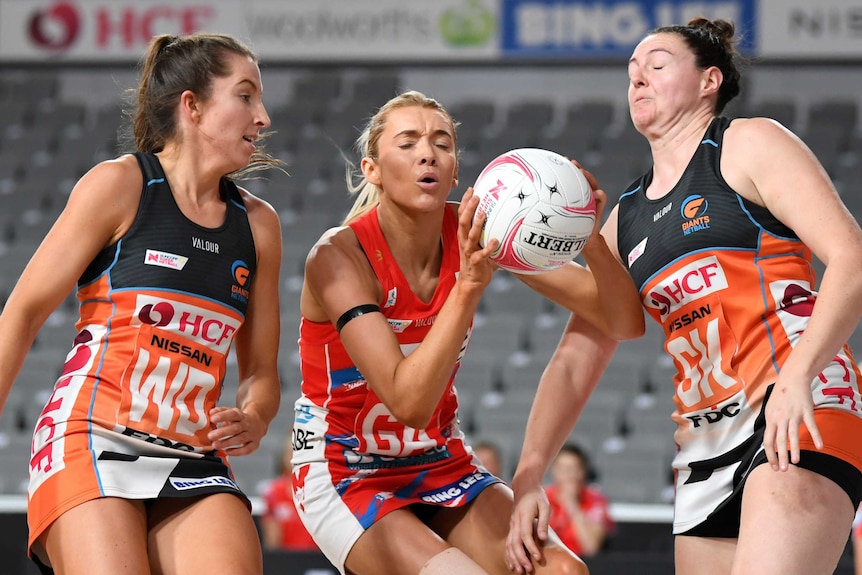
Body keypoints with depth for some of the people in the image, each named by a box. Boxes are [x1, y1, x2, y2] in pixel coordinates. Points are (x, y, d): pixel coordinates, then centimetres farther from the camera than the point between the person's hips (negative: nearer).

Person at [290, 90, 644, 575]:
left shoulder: (476, 232, -8)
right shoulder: (339, 256, -20)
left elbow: (624, 323, -11)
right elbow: (407, 401, -30)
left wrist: (590, 240, -30)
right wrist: (468, 288, -41)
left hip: (443, 466, 5)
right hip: (345, 475, -5)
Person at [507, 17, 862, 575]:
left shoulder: (751, 145, 4)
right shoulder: (624, 219, 23)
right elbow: (575, 360, 22)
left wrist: (798, 377, -22)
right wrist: (528, 478, 9)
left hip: (800, 414, -7)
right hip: (704, 444, 7)